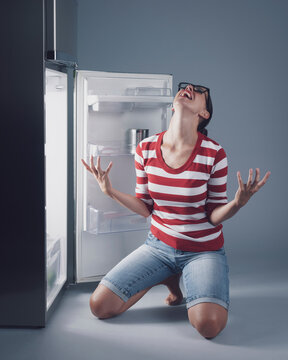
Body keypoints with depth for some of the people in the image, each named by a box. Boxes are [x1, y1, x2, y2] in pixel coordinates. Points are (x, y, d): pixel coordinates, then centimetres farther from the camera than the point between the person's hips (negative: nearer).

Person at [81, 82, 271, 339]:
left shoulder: (214, 154, -15)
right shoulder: (146, 149, -5)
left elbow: (214, 216, -8)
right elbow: (146, 208, 3)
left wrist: (236, 203, -28)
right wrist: (111, 192, -9)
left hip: (203, 250, -3)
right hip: (159, 245, 3)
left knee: (209, 323, -29)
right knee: (99, 306, -7)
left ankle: (193, 284, 7)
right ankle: (168, 279, 16)